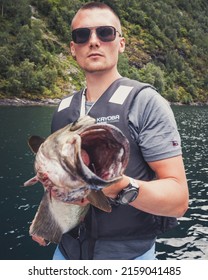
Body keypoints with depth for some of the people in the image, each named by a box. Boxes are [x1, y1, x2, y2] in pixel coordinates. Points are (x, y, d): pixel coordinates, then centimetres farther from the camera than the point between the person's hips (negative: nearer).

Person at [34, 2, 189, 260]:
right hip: (67, 250, 5)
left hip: (128, 255, -4)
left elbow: (178, 199, -20)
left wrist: (120, 186, -35)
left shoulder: (146, 102, -14)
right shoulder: (63, 109, 3)